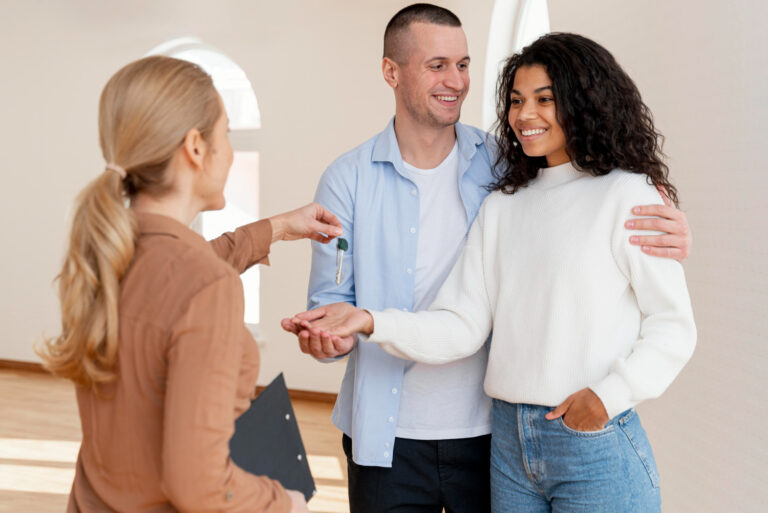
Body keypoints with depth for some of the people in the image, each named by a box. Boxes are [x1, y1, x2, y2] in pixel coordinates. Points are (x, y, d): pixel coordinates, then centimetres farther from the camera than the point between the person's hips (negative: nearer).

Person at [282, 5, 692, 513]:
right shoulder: (348, 180, -2)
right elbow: (331, 298, -1)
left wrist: (664, 231, -15)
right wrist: (329, 335, -24)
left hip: (491, 431, 1)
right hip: (388, 436, -1)